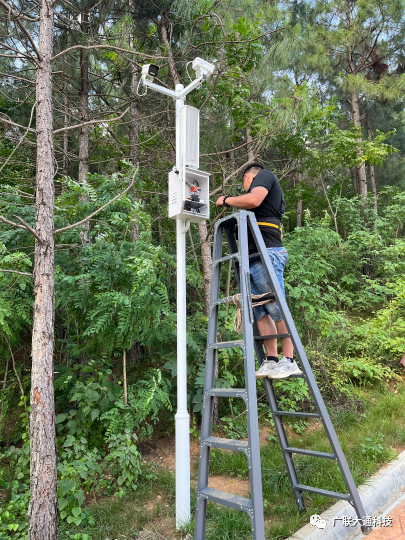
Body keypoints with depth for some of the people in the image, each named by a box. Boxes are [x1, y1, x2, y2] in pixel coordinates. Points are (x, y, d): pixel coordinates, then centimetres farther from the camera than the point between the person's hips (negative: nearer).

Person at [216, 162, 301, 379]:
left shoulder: (264, 175, 10)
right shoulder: (271, 192, 34)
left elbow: (254, 200, -12)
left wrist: (226, 200, 2)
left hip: (266, 253, -10)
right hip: (253, 258, 10)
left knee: (276, 307, -11)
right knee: (260, 311, 1)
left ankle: (289, 361, -9)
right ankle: (271, 361, 1)